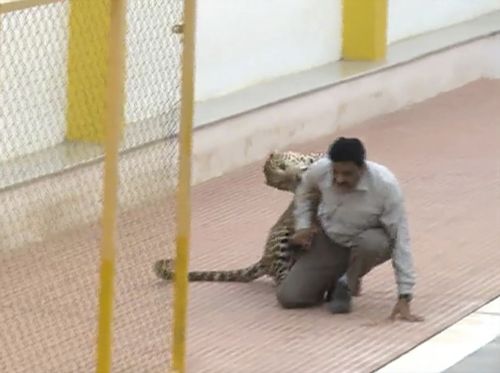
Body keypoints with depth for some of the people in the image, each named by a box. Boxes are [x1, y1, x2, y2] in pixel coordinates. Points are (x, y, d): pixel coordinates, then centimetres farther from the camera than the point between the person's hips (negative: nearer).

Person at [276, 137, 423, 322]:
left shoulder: (385, 185, -33)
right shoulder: (320, 170, -24)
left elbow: (400, 238, -29)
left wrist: (404, 297, -33)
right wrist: (302, 226, -5)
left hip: (369, 240, -2)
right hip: (329, 242, 2)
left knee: (371, 243, -40)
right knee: (288, 297, -11)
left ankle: (348, 285, -8)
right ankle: (335, 282, 20)